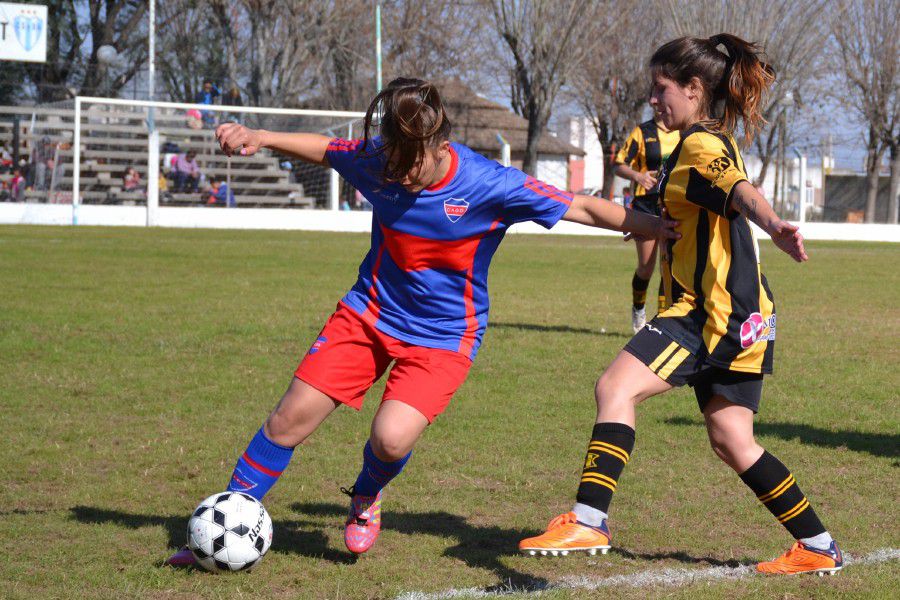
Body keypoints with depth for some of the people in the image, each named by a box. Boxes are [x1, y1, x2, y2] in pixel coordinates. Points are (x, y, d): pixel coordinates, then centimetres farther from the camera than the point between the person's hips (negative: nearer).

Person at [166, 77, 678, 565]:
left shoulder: (491, 186, -24)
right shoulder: (376, 161, -14)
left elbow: (583, 208, -16)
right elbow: (324, 150, 7)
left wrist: (653, 226, -18)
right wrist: (260, 138, -4)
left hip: (443, 336, -3)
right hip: (370, 312, 3)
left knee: (393, 438, -24)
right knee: (292, 417, -6)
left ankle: (366, 498, 13)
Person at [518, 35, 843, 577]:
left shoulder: (701, 145, -12)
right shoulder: (708, 144, 19)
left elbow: (741, 190, -33)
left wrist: (774, 227, -54)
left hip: (718, 312, -10)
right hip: (735, 313, 10)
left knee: (616, 388, -16)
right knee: (732, 442, 15)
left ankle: (588, 521, -21)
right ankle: (819, 548, 21)